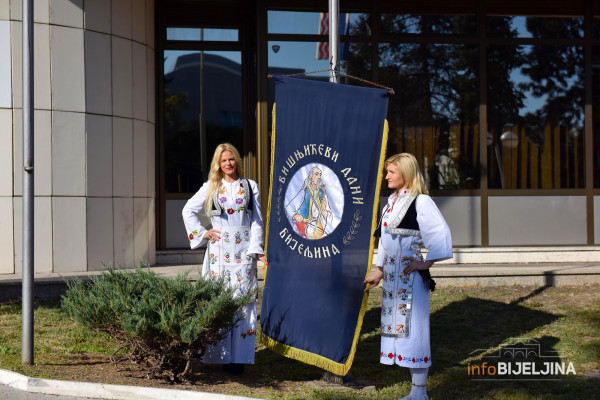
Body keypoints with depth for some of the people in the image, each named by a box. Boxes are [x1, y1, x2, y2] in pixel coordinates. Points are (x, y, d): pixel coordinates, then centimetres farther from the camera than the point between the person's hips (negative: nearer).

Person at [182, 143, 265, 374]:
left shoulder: (250, 187, 9)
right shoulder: (210, 188, 9)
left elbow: (257, 220, 7)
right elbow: (188, 211, 15)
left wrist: (257, 249, -3)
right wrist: (202, 233, 5)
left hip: (244, 249, 0)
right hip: (219, 249, 0)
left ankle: (239, 356, -5)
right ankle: (221, 354, 1)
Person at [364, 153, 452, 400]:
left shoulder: (421, 202, -12)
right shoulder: (393, 201, 14)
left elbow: (441, 234, -19)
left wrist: (426, 262, -15)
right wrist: (379, 271, 20)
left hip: (410, 277, -9)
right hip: (393, 277, 9)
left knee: (412, 329, -5)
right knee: (398, 328, 10)